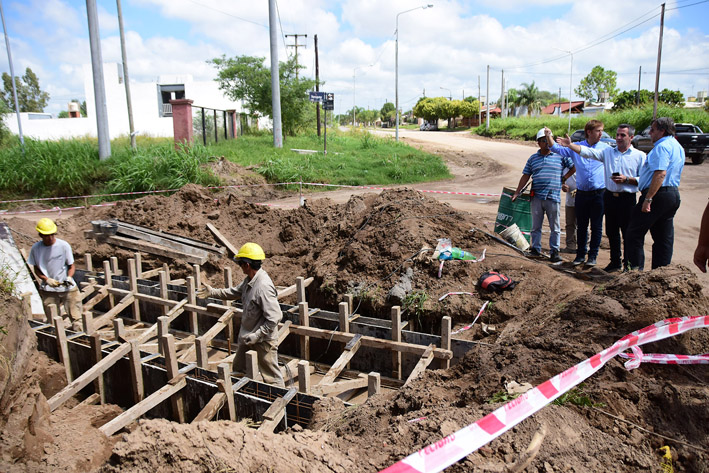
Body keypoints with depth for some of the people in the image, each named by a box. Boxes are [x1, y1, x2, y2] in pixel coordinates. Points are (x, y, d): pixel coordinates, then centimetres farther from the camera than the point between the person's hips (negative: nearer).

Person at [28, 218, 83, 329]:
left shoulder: (64, 245, -7)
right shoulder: (36, 248, -2)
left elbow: (71, 266, 0)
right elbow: (36, 269, 6)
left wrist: (69, 277, -20)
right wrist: (47, 279, -12)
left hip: (68, 288, -1)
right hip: (48, 290, 1)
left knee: (77, 320, -2)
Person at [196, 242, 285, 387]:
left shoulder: (263, 287, -30)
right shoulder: (249, 280, 1)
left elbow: (275, 317, -31)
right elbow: (234, 292, 22)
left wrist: (257, 335, -26)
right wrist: (212, 292, 19)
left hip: (263, 339, -10)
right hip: (247, 335, 10)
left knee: (272, 377, 0)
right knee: (238, 368, 27)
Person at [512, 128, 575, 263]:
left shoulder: (560, 155, 4)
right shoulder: (533, 158, 11)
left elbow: (574, 167, 9)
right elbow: (525, 176, 11)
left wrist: (563, 178, 3)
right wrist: (517, 193, 8)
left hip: (553, 197, -2)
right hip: (536, 196, 2)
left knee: (555, 226, 3)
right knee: (536, 225, 7)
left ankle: (554, 251, 10)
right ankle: (536, 249, 17)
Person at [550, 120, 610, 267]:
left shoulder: (606, 148, 2)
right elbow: (558, 149, 2)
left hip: (599, 193, -1)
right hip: (582, 193, 1)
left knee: (596, 226, 4)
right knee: (581, 225, 9)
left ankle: (593, 256, 15)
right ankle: (580, 254, 20)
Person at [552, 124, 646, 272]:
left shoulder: (640, 156, 2)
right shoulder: (608, 152, 10)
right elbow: (587, 152, -2)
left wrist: (626, 179, -15)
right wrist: (570, 145, -15)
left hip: (627, 198, -4)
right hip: (610, 197, 4)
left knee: (628, 233, -1)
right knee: (611, 232, 12)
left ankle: (629, 264, 13)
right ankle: (615, 262, 26)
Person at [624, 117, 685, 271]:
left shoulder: (662, 146, -13)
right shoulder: (678, 147, 20)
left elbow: (660, 174, -25)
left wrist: (648, 199, -26)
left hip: (658, 195, -10)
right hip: (674, 194, 10)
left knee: (635, 233, -3)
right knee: (664, 238, 11)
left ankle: (637, 269, -3)